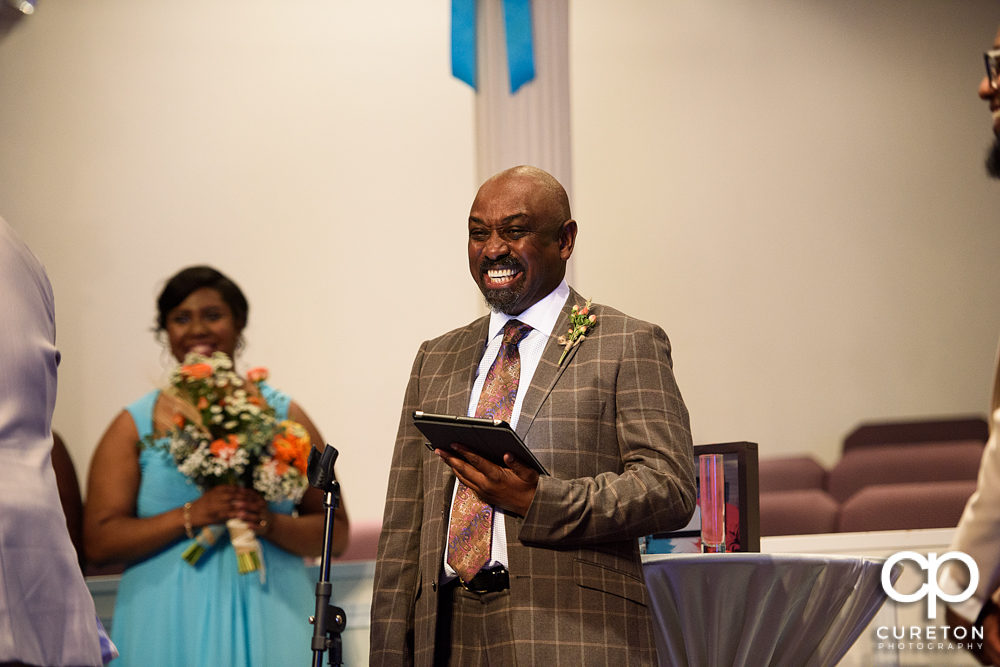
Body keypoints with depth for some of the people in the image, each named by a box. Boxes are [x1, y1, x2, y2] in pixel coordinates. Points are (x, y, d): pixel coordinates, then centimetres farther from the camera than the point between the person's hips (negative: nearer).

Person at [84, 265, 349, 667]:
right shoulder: (133, 426, 6)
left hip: (268, 621, 1)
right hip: (169, 629, -1)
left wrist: (272, 524, -14)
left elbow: (335, 534, 5)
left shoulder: (283, 415, 8)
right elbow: (98, 542, -2)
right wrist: (191, 516, -13)